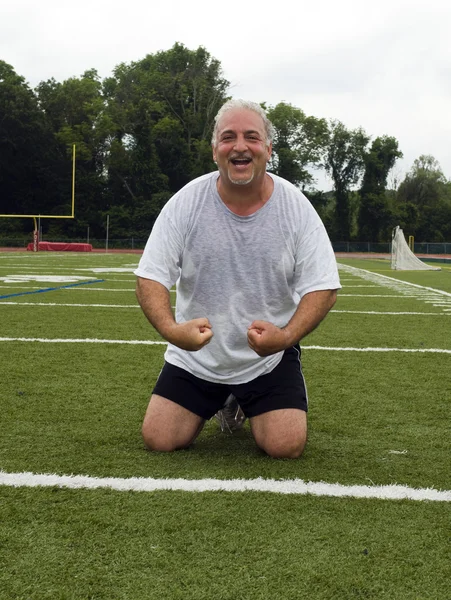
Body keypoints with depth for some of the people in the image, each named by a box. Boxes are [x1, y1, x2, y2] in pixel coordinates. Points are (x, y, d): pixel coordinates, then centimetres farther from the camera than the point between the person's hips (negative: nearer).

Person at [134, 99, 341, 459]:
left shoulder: (296, 207, -10)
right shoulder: (186, 203, -10)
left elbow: (322, 287, -10)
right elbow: (151, 277, -11)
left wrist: (286, 336, -29)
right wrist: (171, 329, -31)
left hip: (271, 358, -1)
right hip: (195, 355, 1)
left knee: (286, 447, -15)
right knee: (159, 440, -5)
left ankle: (251, 408, 23)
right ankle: (218, 404, 28)